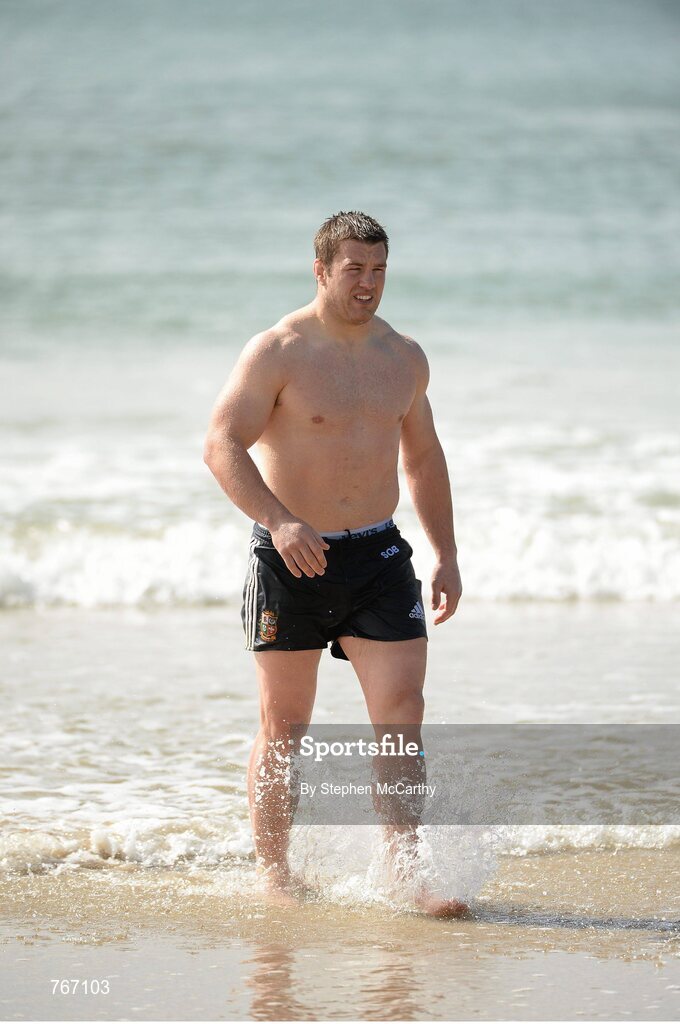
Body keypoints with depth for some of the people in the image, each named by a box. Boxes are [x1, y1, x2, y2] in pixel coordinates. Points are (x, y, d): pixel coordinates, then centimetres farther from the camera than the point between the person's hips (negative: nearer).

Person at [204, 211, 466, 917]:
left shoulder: (404, 358, 9)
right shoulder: (278, 353, -8)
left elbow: (423, 458, 22)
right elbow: (221, 445, -17)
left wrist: (446, 555, 17)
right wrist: (279, 521, -32)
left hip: (377, 556, 4)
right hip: (290, 559, -4)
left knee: (402, 711, -8)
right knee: (283, 725, 4)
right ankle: (275, 879, 15)